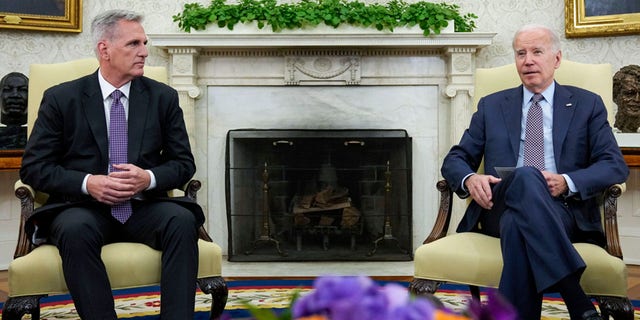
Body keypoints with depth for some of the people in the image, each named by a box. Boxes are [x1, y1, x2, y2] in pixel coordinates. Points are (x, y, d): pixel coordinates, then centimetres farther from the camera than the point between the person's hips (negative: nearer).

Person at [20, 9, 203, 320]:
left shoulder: (163, 97, 9)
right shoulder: (61, 98, 4)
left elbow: (184, 162, 10)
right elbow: (33, 166, 2)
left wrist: (149, 178, -12)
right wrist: (87, 183, -15)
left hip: (144, 207, 2)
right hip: (83, 207, -1)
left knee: (183, 221, -30)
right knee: (75, 230, -35)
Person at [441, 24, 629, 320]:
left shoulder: (587, 104, 16)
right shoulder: (491, 106, 21)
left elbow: (616, 165, 6)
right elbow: (455, 159, 17)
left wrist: (568, 182, -15)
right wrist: (470, 179, -9)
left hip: (564, 210, -1)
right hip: (499, 207, 1)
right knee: (526, 178, -37)